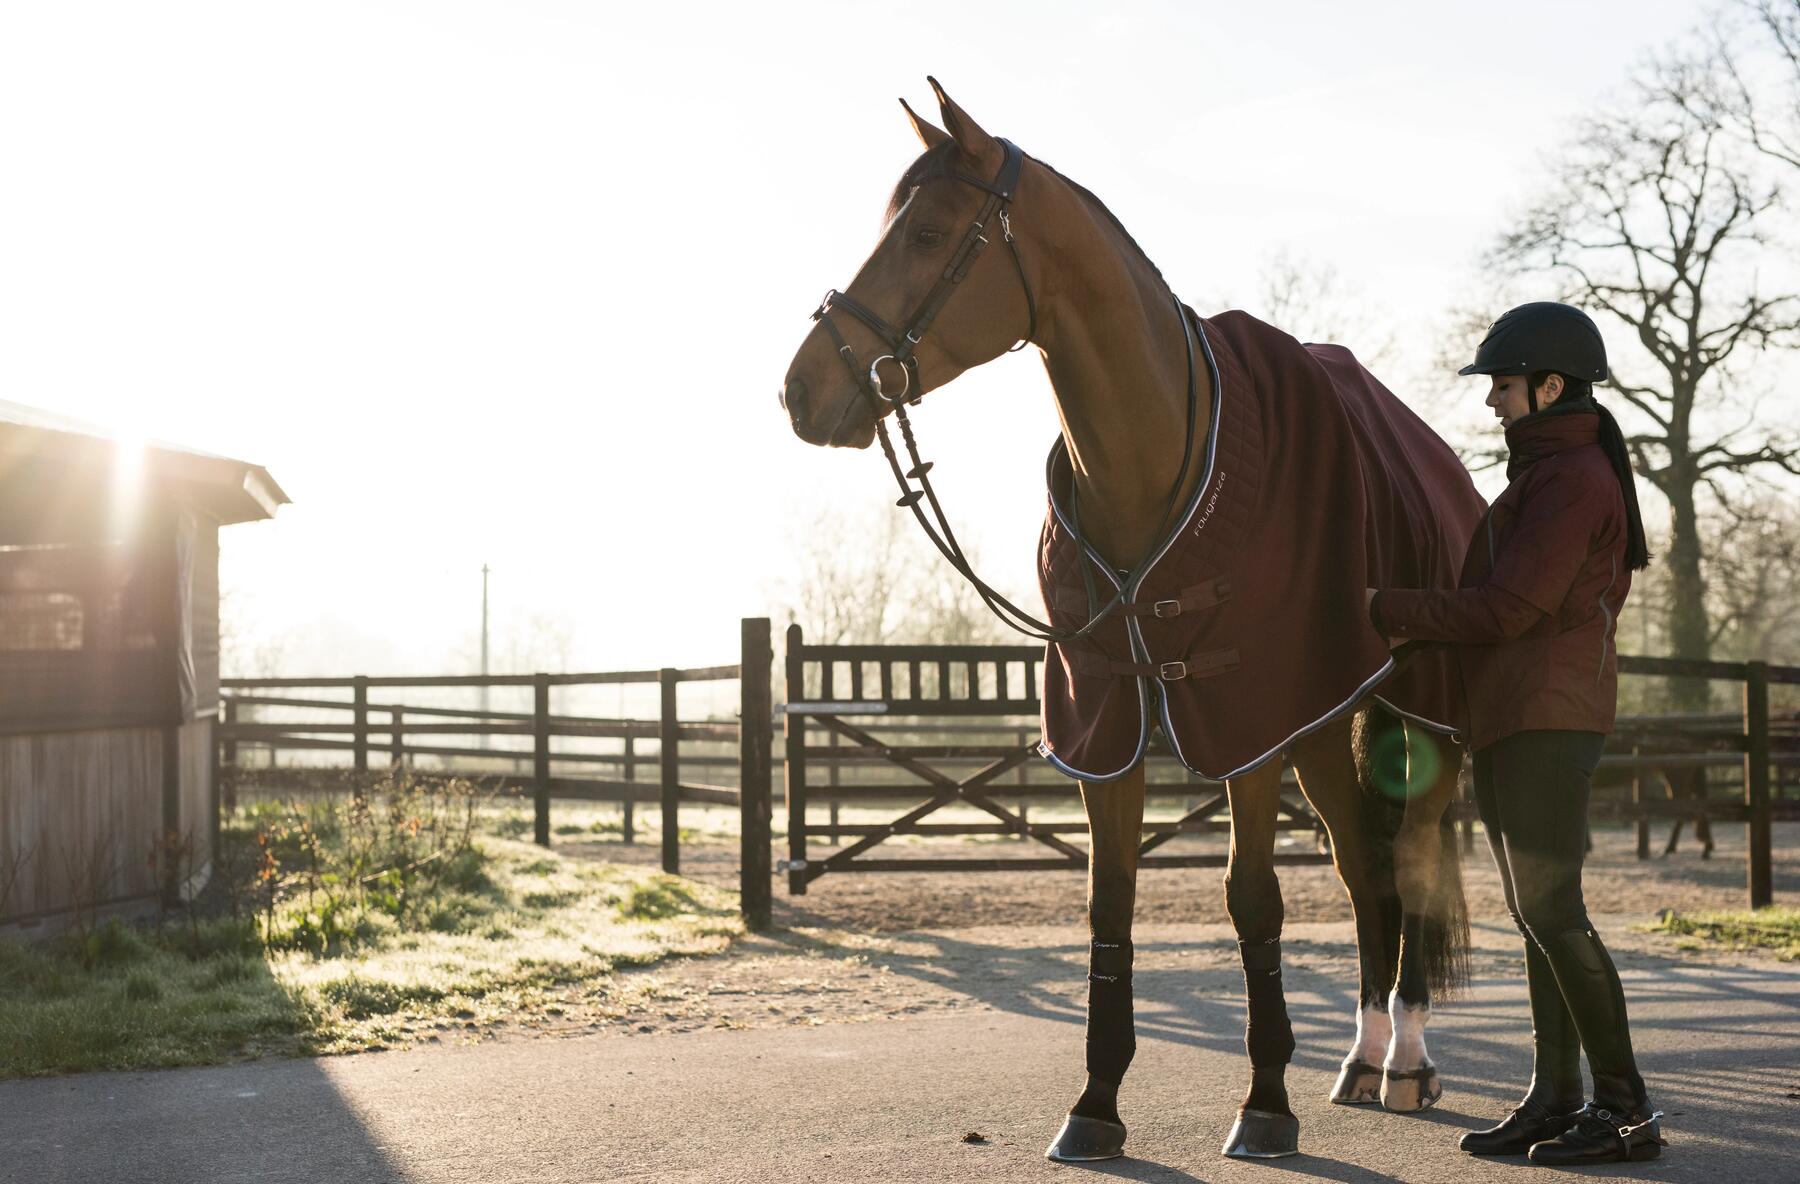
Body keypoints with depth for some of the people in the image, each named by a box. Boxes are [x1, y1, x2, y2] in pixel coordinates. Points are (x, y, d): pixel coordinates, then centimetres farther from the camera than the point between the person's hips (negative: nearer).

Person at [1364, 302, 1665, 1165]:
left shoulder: (1574, 479, -13)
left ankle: (1627, 1110, -4)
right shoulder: (1551, 472, 19)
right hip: (1507, 717, 10)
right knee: (1535, 914, 10)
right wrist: (1419, 627, 7)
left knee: (1549, 908, -10)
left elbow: (1506, 607, -19)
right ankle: (1554, 1099, 15)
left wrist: (1388, 610, -11)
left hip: (1546, 718, -10)